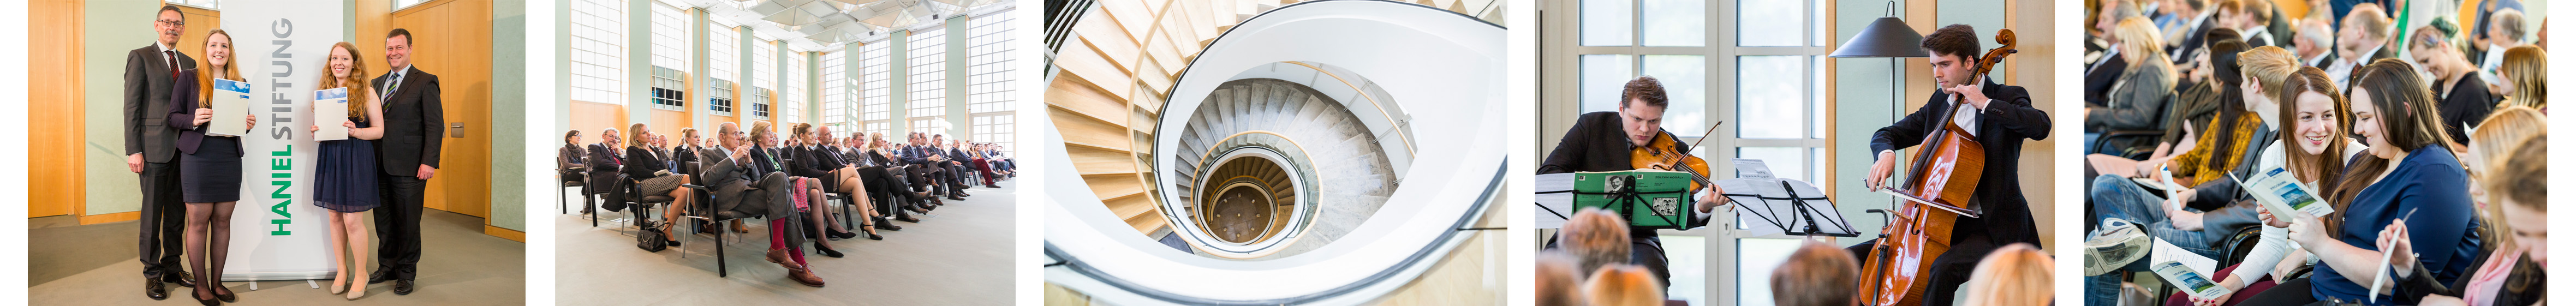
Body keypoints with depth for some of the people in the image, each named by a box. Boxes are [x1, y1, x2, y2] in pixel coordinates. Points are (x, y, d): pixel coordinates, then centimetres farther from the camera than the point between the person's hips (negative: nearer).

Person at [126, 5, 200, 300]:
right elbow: (132, 106, -5)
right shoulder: (140, 57, -1)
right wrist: (133, 151, -12)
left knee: (177, 212, 10)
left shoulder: (189, 63, 15)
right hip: (155, 149, -5)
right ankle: (152, 274, 9)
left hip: (183, 150, 5)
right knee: (152, 213, 1)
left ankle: (172, 267, 20)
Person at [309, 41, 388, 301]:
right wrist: (316, 131, -3)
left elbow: (379, 130, -4)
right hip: (329, 157, 5)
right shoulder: (324, 92, 10)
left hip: (356, 157, -5)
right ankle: (342, 271, 21)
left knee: (353, 221, -6)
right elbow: (319, 125, 19)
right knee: (335, 217, 10)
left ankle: (361, 274, 8)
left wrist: (355, 131, -21)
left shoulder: (367, 93, -4)